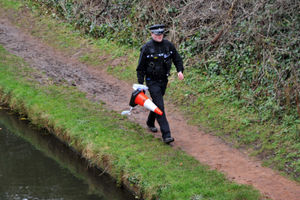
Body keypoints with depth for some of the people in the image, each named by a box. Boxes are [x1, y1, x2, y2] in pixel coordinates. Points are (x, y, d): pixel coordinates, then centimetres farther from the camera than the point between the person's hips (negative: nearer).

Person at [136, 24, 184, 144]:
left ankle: (150, 123, 46)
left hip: (163, 80, 5)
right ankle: (166, 135, -18)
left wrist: (180, 70, -7)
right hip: (152, 81, -5)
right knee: (159, 106, -13)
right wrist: (140, 84, -8)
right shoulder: (146, 48, -12)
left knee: (157, 103, 20)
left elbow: (177, 59, 11)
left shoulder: (168, 45, -1)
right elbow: (140, 68, -7)